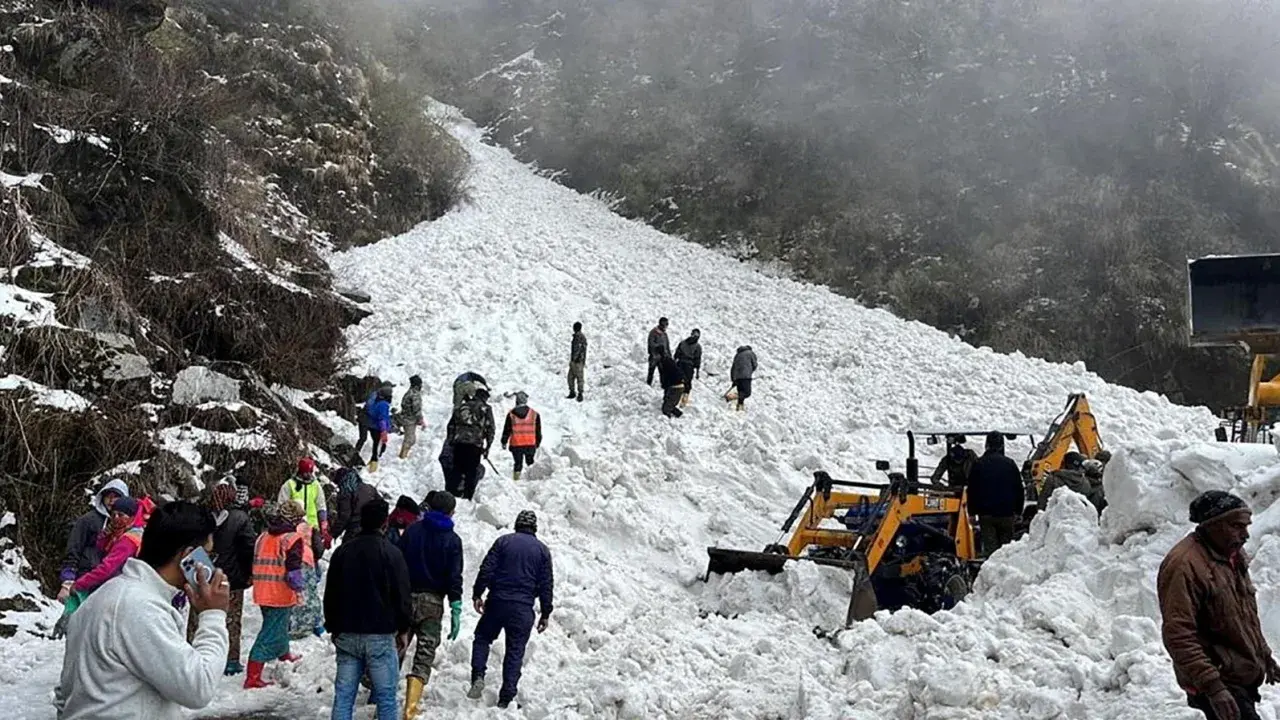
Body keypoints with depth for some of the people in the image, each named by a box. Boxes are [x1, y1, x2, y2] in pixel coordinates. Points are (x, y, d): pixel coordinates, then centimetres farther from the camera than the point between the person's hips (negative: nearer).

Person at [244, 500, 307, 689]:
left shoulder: (263, 537, 9)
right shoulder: (292, 539, -14)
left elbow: (256, 564, 15)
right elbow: (293, 572, -19)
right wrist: (300, 584, -3)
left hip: (262, 594, 8)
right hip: (281, 595, -8)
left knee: (280, 625, 30)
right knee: (270, 634, -3)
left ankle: (284, 655, 52)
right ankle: (252, 678, -7)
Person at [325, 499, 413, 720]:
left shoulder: (342, 552, 7)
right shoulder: (391, 553, -9)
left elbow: (330, 595, 13)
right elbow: (402, 596, -7)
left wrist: (334, 628, 22)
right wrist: (403, 628, 7)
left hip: (347, 635, 5)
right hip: (380, 636, -5)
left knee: (343, 696, 7)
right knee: (386, 697, 2)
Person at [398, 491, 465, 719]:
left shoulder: (412, 530, 4)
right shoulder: (452, 539, -2)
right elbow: (454, 576, -7)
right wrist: (456, 609, -6)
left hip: (406, 597, 2)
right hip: (432, 602, -2)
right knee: (424, 657, 1)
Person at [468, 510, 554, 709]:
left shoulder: (503, 541, 3)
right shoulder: (542, 550, 6)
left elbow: (487, 570, -3)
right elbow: (546, 585, 6)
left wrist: (477, 594, 4)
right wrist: (545, 613, 11)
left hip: (497, 602, 0)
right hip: (523, 608, 0)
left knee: (482, 638, 18)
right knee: (515, 651, 6)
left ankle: (478, 676, -3)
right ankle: (506, 698, 3)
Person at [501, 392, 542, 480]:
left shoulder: (511, 414, -3)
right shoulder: (534, 414, 0)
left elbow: (507, 430, 2)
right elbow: (538, 431, 7)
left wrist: (504, 442, 12)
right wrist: (538, 443, 18)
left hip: (516, 444, 0)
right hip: (530, 444, 0)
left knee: (518, 464, 9)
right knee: (530, 463, 15)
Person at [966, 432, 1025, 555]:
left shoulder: (979, 464, -1)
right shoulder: (1010, 464, 0)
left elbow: (972, 490, 2)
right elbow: (1019, 490, 6)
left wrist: (972, 512, 8)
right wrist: (1018, 512, 15)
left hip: (986, 514, -1)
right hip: (1007, 513, 1)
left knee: (990, 546, -1)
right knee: (1006, 546, 10)